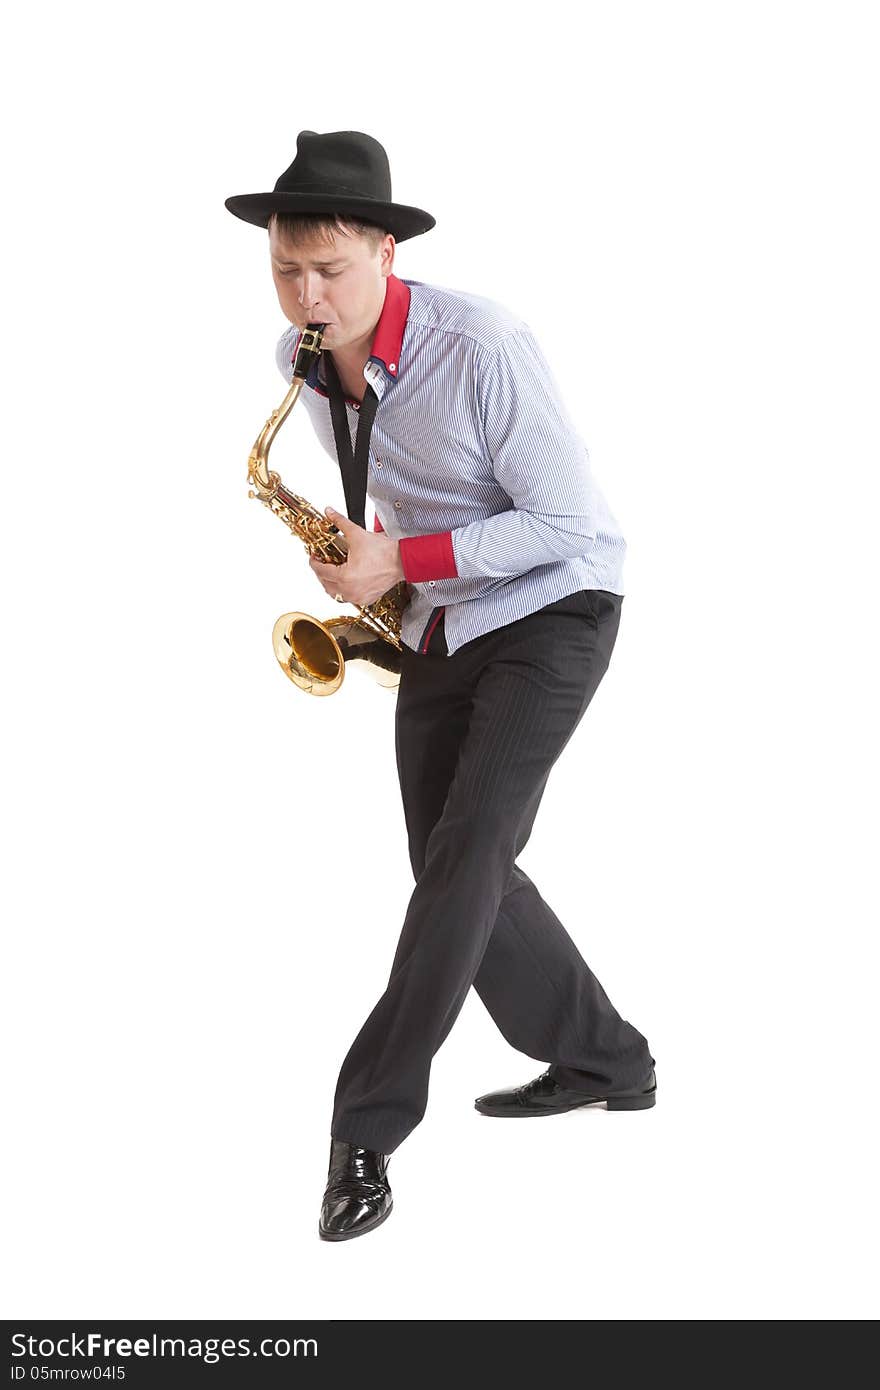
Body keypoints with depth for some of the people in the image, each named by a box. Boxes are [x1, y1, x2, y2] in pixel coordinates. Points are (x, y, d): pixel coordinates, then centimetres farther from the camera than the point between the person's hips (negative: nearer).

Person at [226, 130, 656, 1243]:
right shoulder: (303, 359, -3)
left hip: (553, 609, -7)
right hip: (437, 629, 8)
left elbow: (565, 520, -21)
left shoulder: (479, 349, -26)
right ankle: (604, 1063, 24)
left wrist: (405, 561, -24)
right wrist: (358, 557, 2)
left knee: (465, 852, -16)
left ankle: (368, 1125, -11)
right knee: (454, 867, 7)